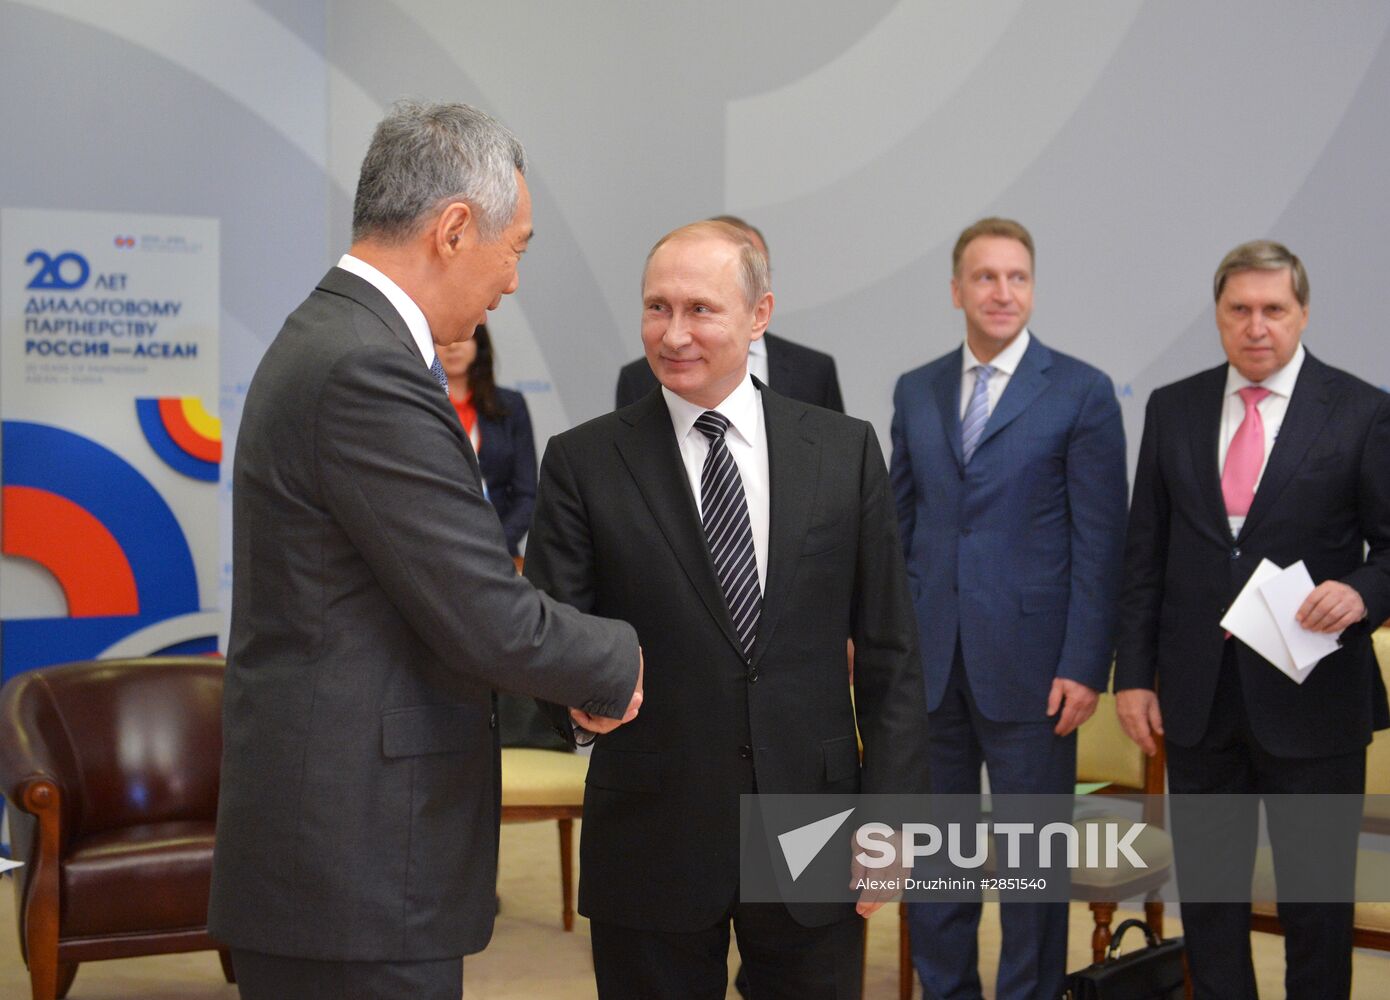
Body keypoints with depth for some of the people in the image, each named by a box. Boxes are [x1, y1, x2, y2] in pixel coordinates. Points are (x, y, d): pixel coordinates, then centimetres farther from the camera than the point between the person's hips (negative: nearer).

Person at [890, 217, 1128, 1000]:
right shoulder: (916, 392, 9)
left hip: (1028, 664, -4)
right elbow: (900, 525, 12)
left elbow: (1099, 543, -6)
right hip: (928, 663, 4)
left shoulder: (1082, 392, -4)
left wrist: (1085, 666, -11)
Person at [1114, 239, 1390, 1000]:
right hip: (1197, 694, 3)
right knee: (1205, 886, 12)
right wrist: (1133, 674, 2)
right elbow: (1144, 554, 6)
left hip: (1310, 695, -3)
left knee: (1317, 896, 9)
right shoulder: (1172, 409, 5)